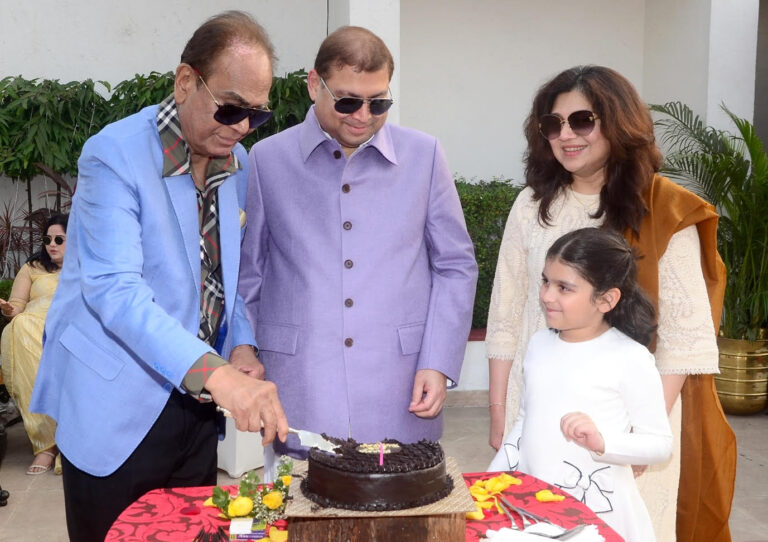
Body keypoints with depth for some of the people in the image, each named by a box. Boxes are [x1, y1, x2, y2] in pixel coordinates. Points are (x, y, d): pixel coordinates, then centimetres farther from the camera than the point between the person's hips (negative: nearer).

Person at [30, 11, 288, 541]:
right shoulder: (114, 154, -16)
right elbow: (114, 289, -27)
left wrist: (242, 346, -2)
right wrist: (216, 373, -37)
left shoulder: (237, 164, 5)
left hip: (196, 407, 6)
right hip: (117, 411, -5)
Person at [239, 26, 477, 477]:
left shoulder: (424, 156, 4)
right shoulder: (267, 160, 3)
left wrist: (438, 363, 0)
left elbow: (455, 267, 8)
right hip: (298, 403, 0)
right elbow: (247, 275, 9)